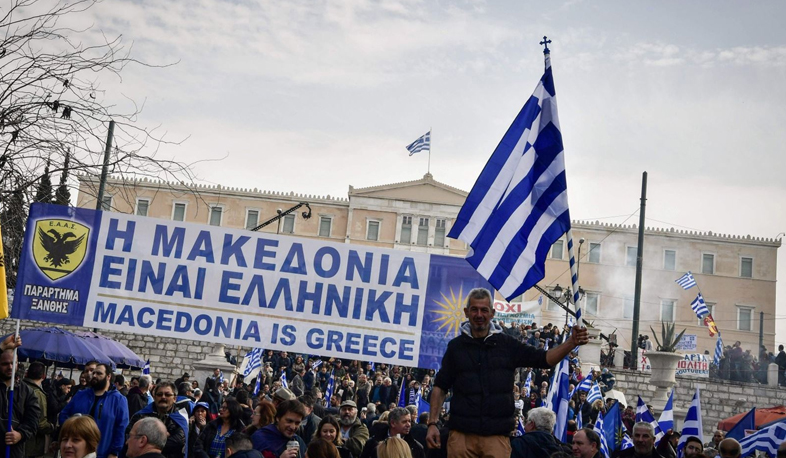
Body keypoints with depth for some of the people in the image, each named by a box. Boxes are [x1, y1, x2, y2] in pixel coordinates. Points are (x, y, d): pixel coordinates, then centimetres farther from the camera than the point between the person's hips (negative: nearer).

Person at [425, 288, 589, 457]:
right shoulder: (456, 346, 6)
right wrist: (432, 423, -1)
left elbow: (544, 359, 2)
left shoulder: (507, 344, 6)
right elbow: (440, 387, 9)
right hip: (461, 434, 0)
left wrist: (572, 342, -15)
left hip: (497, 436, 0)